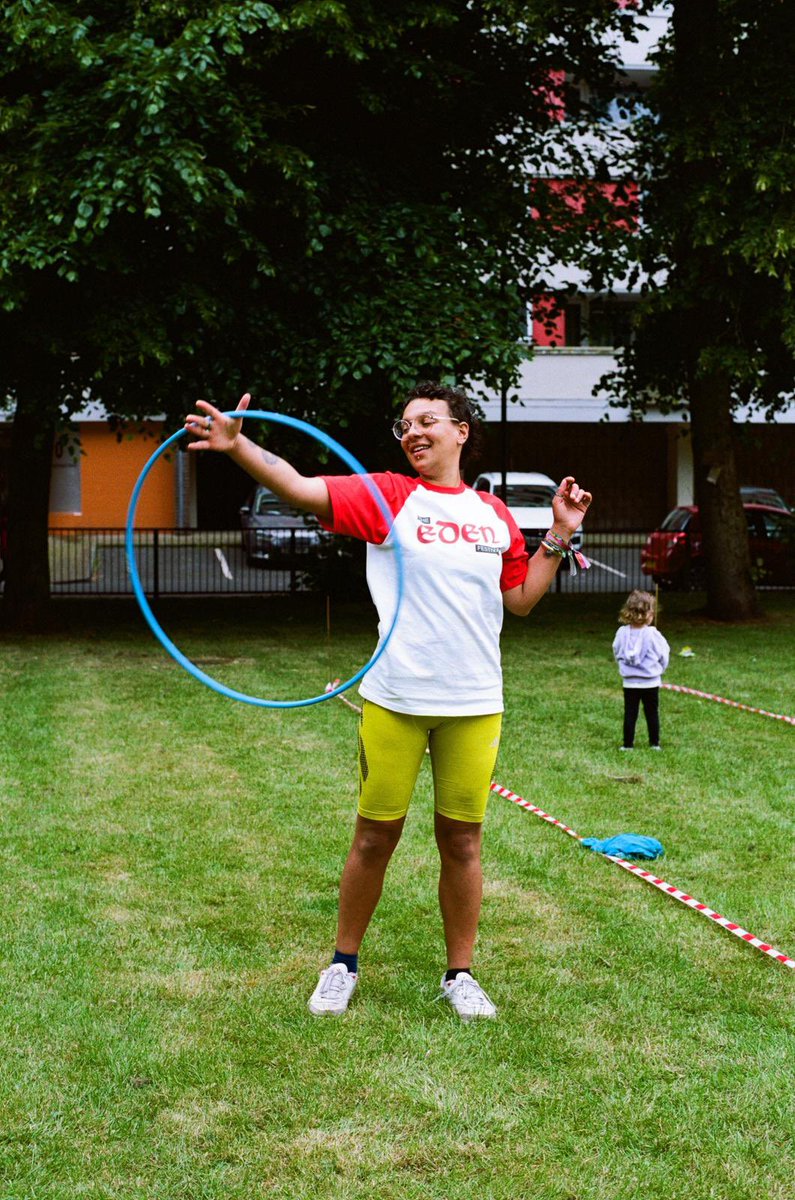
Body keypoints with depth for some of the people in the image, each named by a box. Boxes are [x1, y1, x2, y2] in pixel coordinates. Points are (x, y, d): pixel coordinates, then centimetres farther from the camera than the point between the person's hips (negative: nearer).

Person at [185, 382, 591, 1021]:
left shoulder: (494, 514, 9)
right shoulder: (387, 495, -1)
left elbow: (522, 599, 17)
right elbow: (301, 488, -15)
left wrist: (559, 536, 9)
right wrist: (238, 446, -29)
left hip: (475, 703, 2)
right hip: (395, 699, -2)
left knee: (461, 841, 10)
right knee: (375, 837, 6)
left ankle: (460, 974, 24)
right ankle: (344, 964, 25)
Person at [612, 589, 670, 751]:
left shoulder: (622, 632, -7)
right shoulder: (653, 634, -16)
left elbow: (616, 653, 5)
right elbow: (663, 655, -5)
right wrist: (660, 669, 16)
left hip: (629, 682, 2)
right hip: (651, 682, -2)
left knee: (630, 713, 8)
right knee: (652, 713, 10)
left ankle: (628, 744, 9)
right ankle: (654, 743, 16)